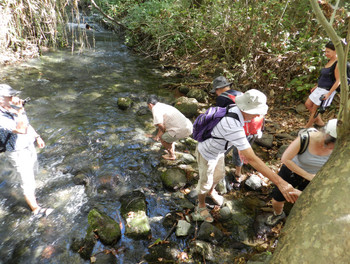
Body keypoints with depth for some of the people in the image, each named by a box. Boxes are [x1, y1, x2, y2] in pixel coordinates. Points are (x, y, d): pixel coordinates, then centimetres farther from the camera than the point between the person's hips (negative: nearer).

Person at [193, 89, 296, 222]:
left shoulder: (235, 111, -15)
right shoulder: (233, 127, -45)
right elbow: (252, 159, -45)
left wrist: (242, 150, 14)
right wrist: (279, 182, -44)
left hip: (218, 151, 8)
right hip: (207, 155, -8)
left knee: (219, 175, 28)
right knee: (205, 182, 16)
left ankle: (211, 191, 61)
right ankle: (201, 206, 46)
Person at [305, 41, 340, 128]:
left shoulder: (338, 64, -18)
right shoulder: (329, 61, 10)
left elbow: (338, 81, -19)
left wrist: (328, 94, -23)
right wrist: (316, 86, 18)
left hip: (327, 91, -9)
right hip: (320, 89, 9)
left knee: (314, 109, 1)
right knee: (308, 104, 11)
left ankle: (307, 127, 18)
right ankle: (319, 121, 25)